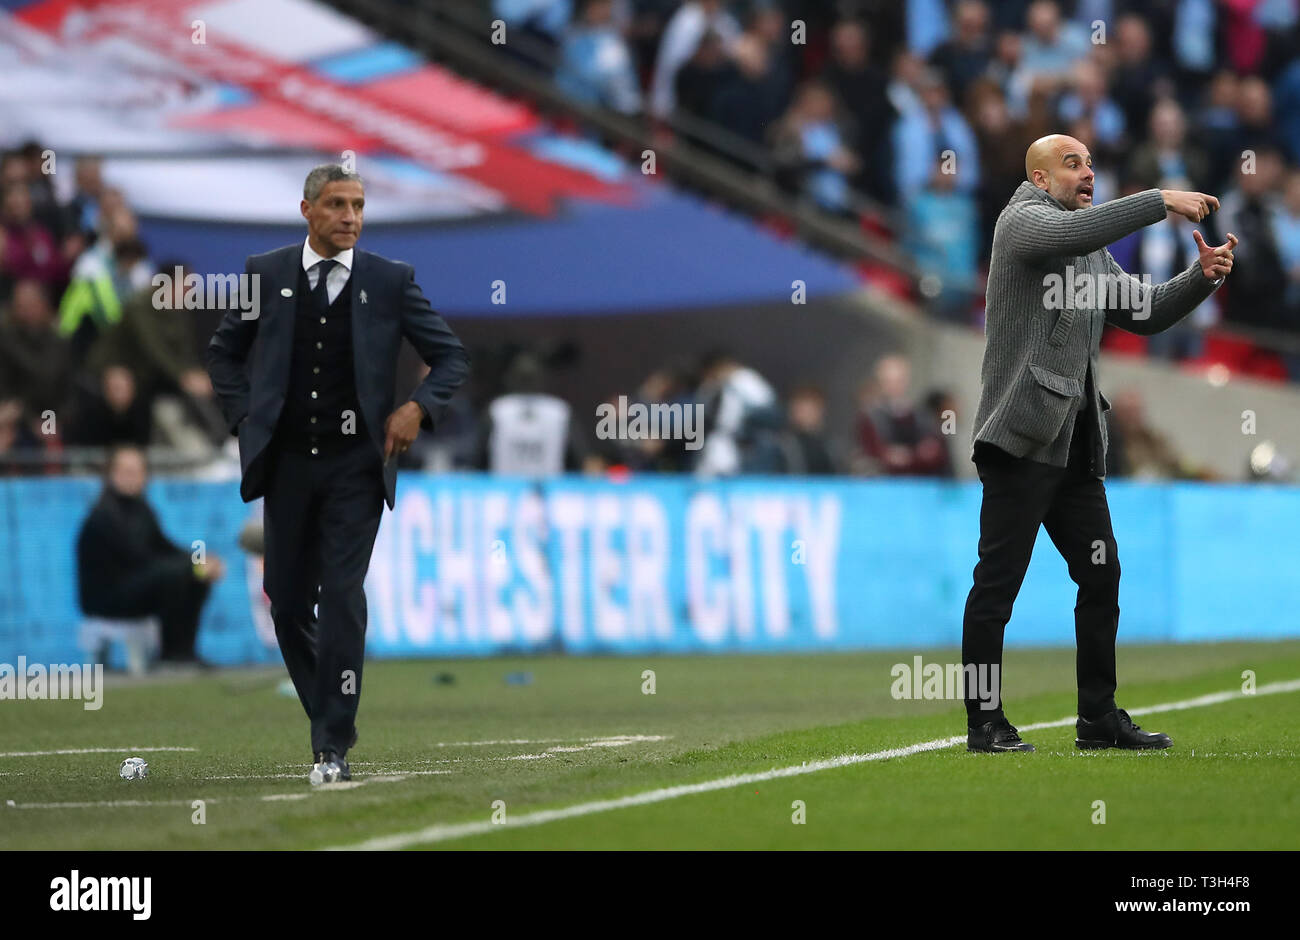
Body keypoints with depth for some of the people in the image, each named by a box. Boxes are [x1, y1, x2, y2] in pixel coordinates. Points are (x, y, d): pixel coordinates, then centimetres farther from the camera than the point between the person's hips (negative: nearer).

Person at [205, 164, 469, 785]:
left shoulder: (390, 281, 2)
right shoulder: (265, 275, 5)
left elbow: (451, 358, 8)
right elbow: (224, 354, 17)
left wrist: (418, 409, -7)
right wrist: (245, 419, 5)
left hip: (357, 465, -2)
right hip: (288, 460, 2)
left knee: (343, 595, -12)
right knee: (286, 599, 6)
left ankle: (334, 746, -11)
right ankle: (329, 715, 26)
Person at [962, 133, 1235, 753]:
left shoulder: (1094, 255, 23)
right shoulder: (1021, 220, -3)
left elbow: (1144, 313, 19)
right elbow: (1073, 231, -24)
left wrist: (1202, 276, 3)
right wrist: (1162, 202, -24)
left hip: (1077, 443, 9)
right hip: (1023, 434, -9)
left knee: (1101, 575, 9)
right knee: (997, 585, -6)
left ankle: (1099, 719, 17)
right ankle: (984, 724, -2)